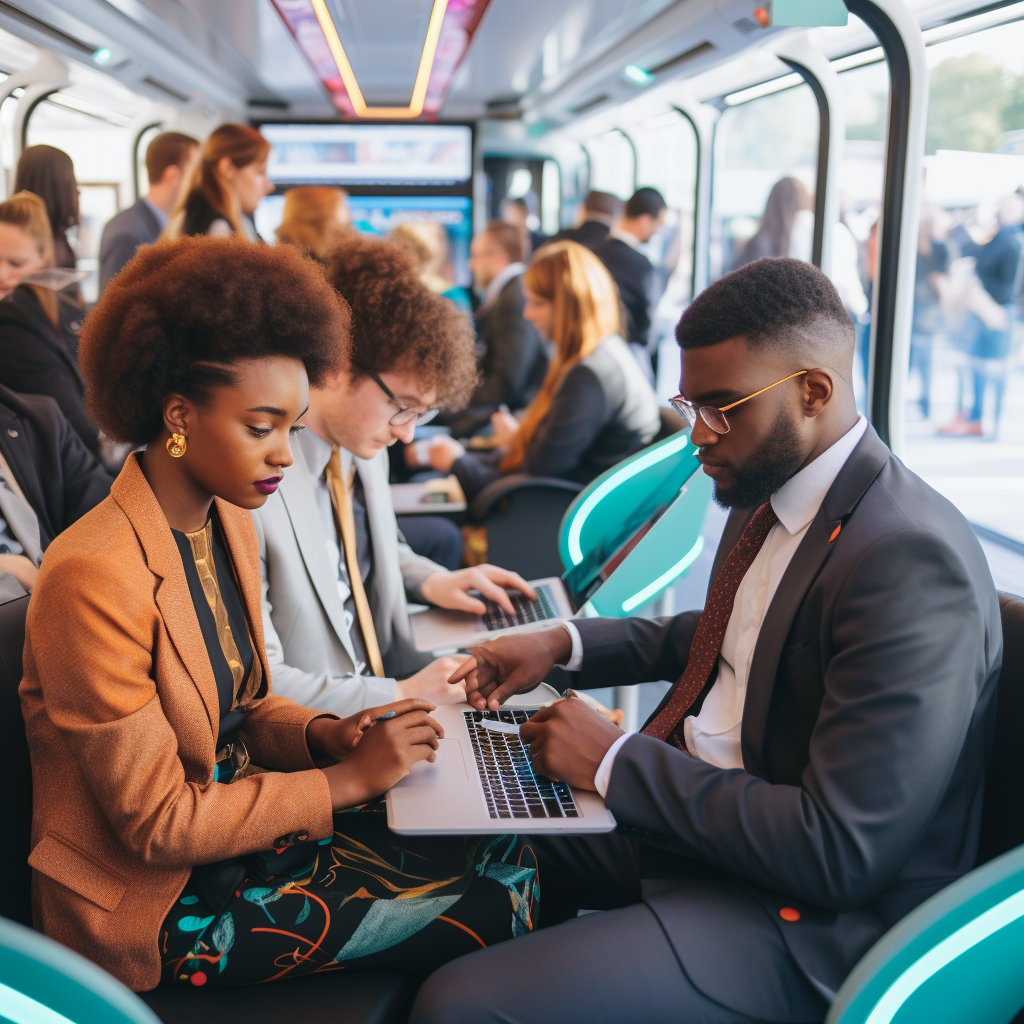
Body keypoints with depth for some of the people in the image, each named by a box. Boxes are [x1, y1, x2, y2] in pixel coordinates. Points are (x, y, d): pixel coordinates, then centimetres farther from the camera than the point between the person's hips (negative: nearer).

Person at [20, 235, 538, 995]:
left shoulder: (230, 524, 2)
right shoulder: (95, 578, -26)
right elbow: (158, 823, -22)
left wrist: (324, 734, -7)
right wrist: (346, 778, -20)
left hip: (237, 809, 8)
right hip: (155, 902, -8)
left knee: (504, 850, -5)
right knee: (480, 912, -11)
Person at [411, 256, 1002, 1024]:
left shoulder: (912, 563, -27)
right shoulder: (771, 489, 1)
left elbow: (839, 853, -28)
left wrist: (616, 761, -21)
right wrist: (565, 644, 7)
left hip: (800, 919, -9)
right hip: (690, 803, 9)